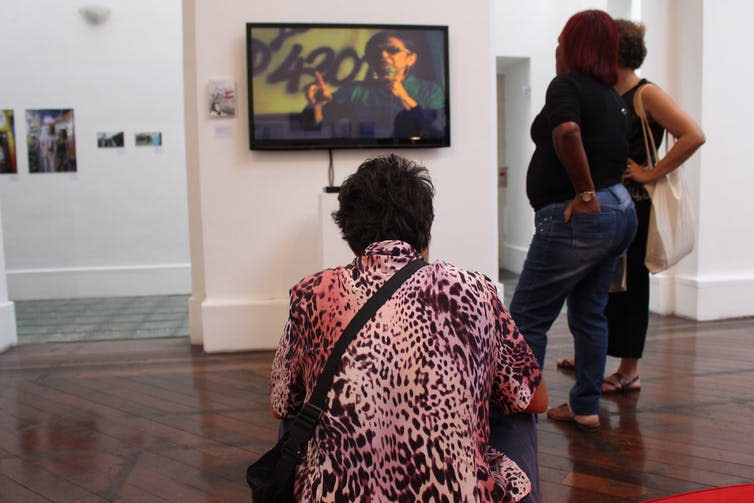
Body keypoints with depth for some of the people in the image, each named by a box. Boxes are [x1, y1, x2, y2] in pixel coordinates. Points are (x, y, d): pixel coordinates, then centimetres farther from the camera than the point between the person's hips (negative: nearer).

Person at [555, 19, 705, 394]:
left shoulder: (646, 95, -10)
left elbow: (693, 136, -20)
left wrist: (652, 173, -18)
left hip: (632, 206, -7)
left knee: (628, 285, 1)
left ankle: (629, 373, 12)